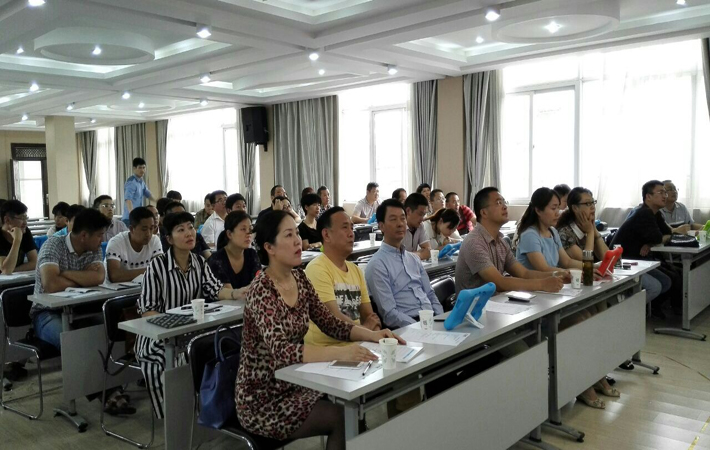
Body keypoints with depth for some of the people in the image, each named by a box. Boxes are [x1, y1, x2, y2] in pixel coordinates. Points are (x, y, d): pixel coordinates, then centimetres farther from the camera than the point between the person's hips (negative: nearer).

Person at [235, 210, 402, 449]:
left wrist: (371, 334, -12)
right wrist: (339, 353, -47)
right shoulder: (262, 291, -23)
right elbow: (281, 351, -35)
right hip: (263, 400, -7)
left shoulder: (299, 278, 2)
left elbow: (330, 322, 4)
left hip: (291, 385, 7)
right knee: (345, 417, -15)